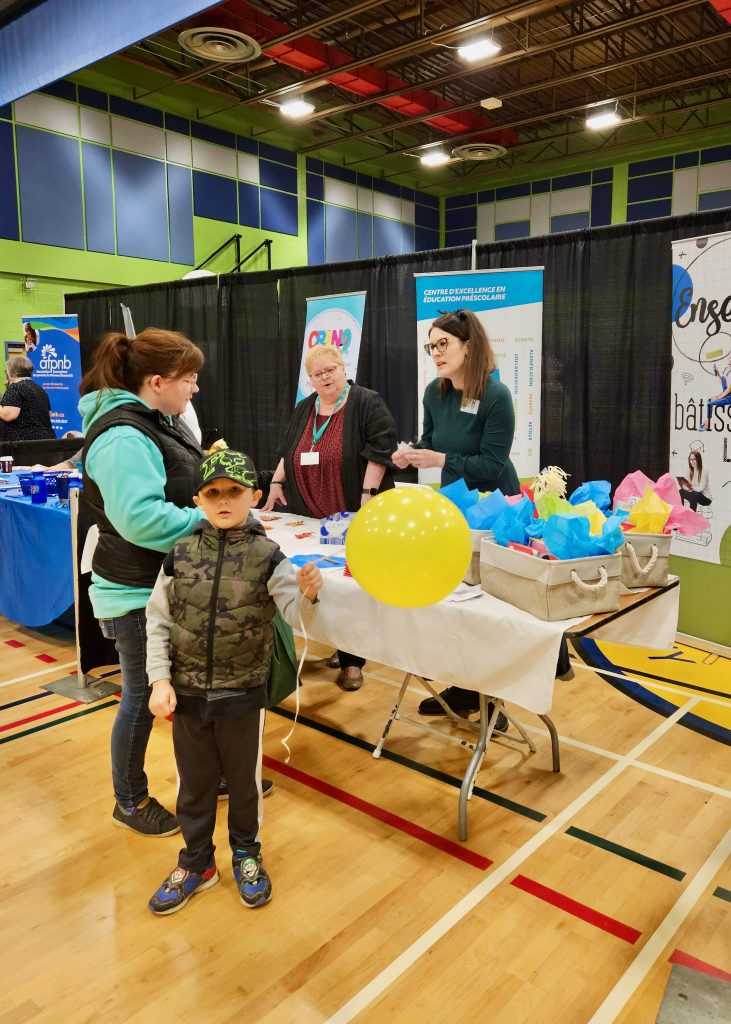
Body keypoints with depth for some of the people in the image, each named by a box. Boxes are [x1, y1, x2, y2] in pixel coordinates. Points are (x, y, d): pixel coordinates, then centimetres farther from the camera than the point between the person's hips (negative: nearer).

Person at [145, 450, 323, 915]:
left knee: (245, 778, 17)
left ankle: (246, 854, 42)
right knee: (194, 781, 18)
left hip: (244, 693, -1)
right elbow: (158, 620, -1)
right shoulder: (181, 553, -7)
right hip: (187, 692, 2)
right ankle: (197, 862, 41)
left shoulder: (267, 556, -12)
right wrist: (160, 679, -7)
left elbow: (296, 614, -18)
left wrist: (308, 595, -40)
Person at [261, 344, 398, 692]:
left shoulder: (368, 405, -5)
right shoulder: (304, 409, 15)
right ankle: (342, 646, 19)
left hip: (352, 517, -5)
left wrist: (367, 494, -18)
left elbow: (379, 451, -12)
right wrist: (277, 482, 16)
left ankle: (352, 659, 3)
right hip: (311, 517, 6)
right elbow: (288, 451, 24)